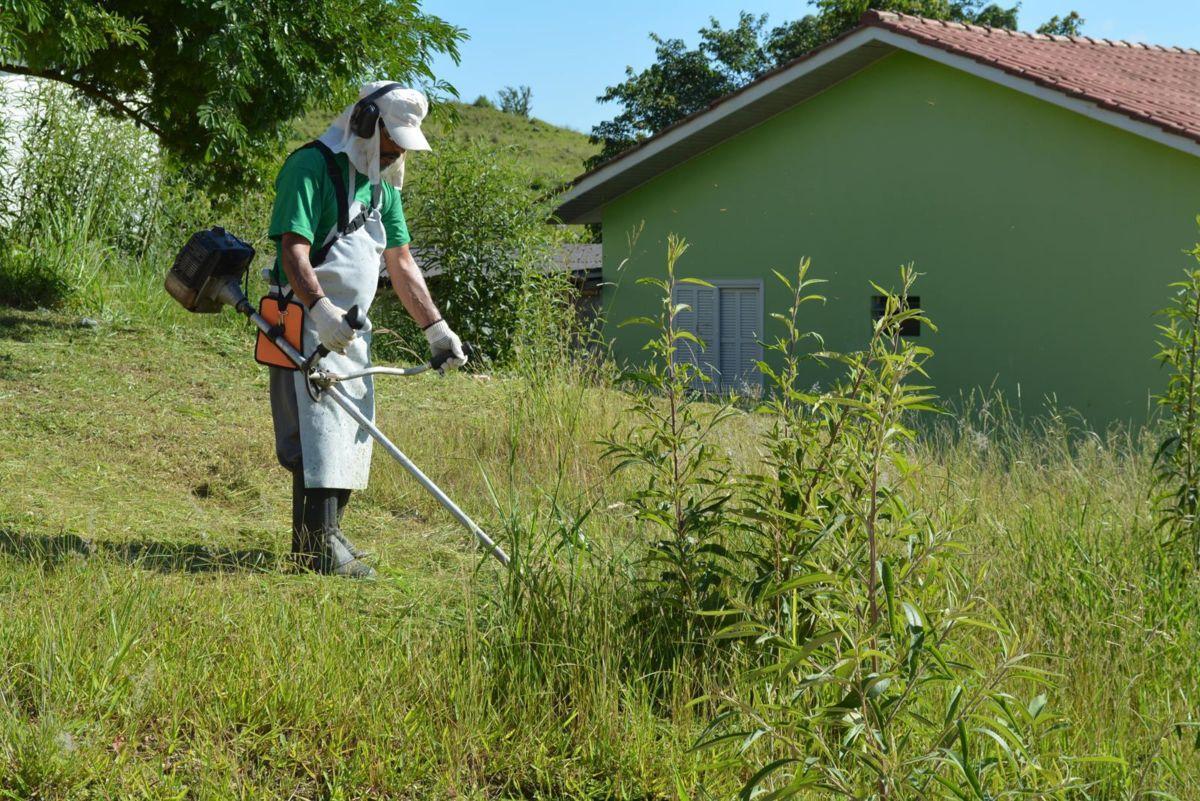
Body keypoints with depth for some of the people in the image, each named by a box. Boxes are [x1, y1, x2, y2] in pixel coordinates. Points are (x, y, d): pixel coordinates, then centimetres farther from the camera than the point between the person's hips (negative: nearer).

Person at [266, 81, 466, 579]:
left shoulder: (381, 184, 18)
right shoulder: (311, 166, -10)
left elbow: (401, 264, 20)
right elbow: (293, 248, -20)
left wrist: (435, 328, 14)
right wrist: (320, 308, -35)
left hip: (352, 328, 9)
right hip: (309, 326, -9)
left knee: (350, 431, 9)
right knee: (319, 426, -15)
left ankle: (320, 536, 16)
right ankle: (320, 544, -16)